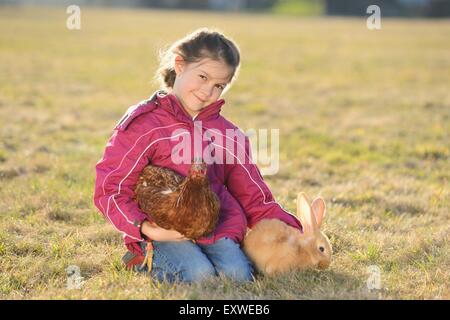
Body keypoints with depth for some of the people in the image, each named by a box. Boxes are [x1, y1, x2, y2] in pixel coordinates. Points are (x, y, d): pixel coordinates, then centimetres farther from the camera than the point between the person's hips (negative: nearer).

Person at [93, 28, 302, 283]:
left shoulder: (228, 134, 17)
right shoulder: (142, 124, 1)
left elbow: (252, 196, 20)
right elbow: (110, 188, -4)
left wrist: (292, 230, 7)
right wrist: (144, 229, -19)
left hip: (216, 228, 4)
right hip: (164, 231, -3)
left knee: (238, 273, -25)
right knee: (200, 274, -29)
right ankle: (145, 260, 0)